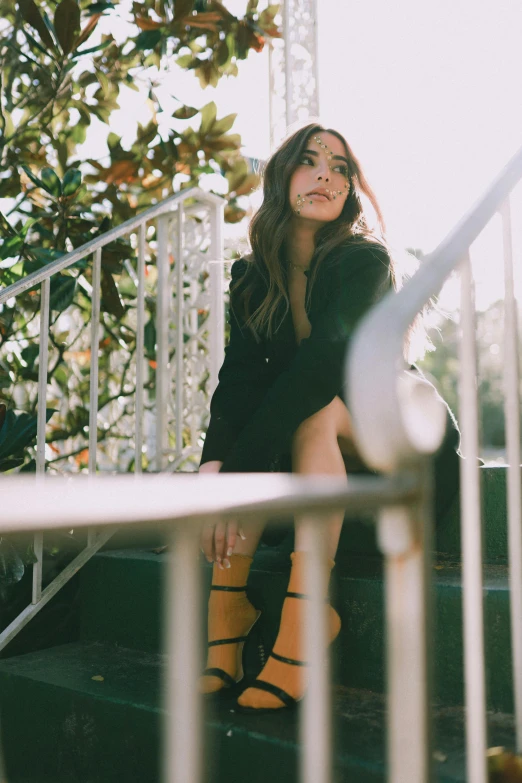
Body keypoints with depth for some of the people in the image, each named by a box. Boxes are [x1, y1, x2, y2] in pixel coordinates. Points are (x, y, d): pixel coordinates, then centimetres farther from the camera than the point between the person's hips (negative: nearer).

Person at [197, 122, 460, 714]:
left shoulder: (364, 260, -16)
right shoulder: (252, 275, -1)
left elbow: (324, 362, -33)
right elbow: (240, 377, -15)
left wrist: (237, 468, -43)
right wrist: (214, 463, -36)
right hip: (317, 444, 4)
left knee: (316, 411, -34)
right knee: (253, 434, -27)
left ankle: (297, 641, -41)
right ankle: (223, 642, -31)